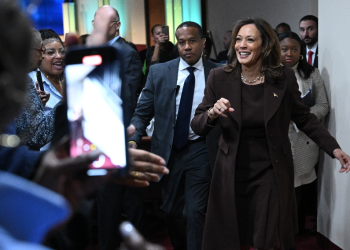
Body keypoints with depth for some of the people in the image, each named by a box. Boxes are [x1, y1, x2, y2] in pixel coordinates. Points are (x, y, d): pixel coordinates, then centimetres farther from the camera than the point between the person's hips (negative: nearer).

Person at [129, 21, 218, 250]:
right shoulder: (159, 72, 0)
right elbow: (142, 113, 0)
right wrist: (134, 139, -15)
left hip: (200, 150, -3)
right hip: (168, 149, 3)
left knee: (195, 212, -9)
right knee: (172, 211, 18)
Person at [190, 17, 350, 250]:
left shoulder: (284, 78, -6)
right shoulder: (219, 77, -6)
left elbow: (304, 118, 6)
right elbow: (196, 127, -4)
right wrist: (212, 113, -25)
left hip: (271, 174, 0)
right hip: (232, 175, 1)